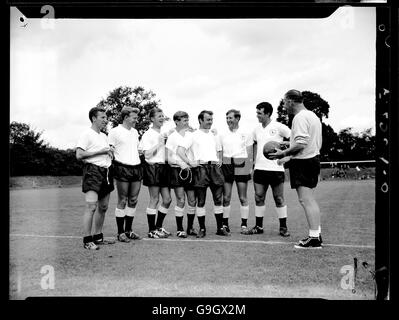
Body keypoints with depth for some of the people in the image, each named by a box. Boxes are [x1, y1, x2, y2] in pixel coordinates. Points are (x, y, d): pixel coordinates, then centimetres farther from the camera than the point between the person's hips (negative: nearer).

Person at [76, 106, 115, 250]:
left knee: (103, 207, 11)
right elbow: (79, 155, -15)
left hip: (106, 171, 9)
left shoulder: (104, 136, 21)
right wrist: (100, 152, -15)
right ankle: (87, 241, -8)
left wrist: (110, 152, 6)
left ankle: (98, 237, 22)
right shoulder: (87, 134, -5)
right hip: (92, 170, -9)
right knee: (91, 206, -14)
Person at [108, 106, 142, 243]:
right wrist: (113, 165, -11)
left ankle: (129, 230, 19)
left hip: (137, 167, 6)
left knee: (133, 201, 8)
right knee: (122, 201, -1)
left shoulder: (135, 132, 17)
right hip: (123, 169, -6)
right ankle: (121, 232, 7)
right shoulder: (115, 132, -4)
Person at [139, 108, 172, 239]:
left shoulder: (164, 133, 16)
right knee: (154, 199, -3)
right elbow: (147, 154, -13)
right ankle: (151, 230, 7)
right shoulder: (148, 134, -4)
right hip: (152, 167, -7)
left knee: (167, 199, 6)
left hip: (164, 167, 7)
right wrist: (160, 142, -15)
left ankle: (159, 227, 21)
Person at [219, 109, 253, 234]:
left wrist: (249, 169, -1)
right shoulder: (222, 135, 11)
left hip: (241, 167, -2)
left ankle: (244, 224, 7)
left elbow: (250, 154, 5)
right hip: (226, 166, 2)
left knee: (243, 198, 1)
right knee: (226, 197, 1)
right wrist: (218, 167, 5)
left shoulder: (246, 134, 5)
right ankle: (225, 224, 10)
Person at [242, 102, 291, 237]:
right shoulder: (257, 129, 10)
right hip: (259, 168, 5)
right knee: (259, 198, 6)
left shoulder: (278, 127, -7)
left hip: (276, 168, -5)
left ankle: (283, 227, 11)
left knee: (279, 199, 1)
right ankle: (259, 226, 15)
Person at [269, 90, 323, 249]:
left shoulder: (300, 117, -15)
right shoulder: (313, 116, 17)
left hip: (302, 162, -10)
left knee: (305, 200, -8)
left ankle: (314, 238, -6)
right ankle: (317, 234, 21)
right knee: (310, 200, 16)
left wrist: (284, 153, -14)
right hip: (313, 158, 10)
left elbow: (301, 144, -25)